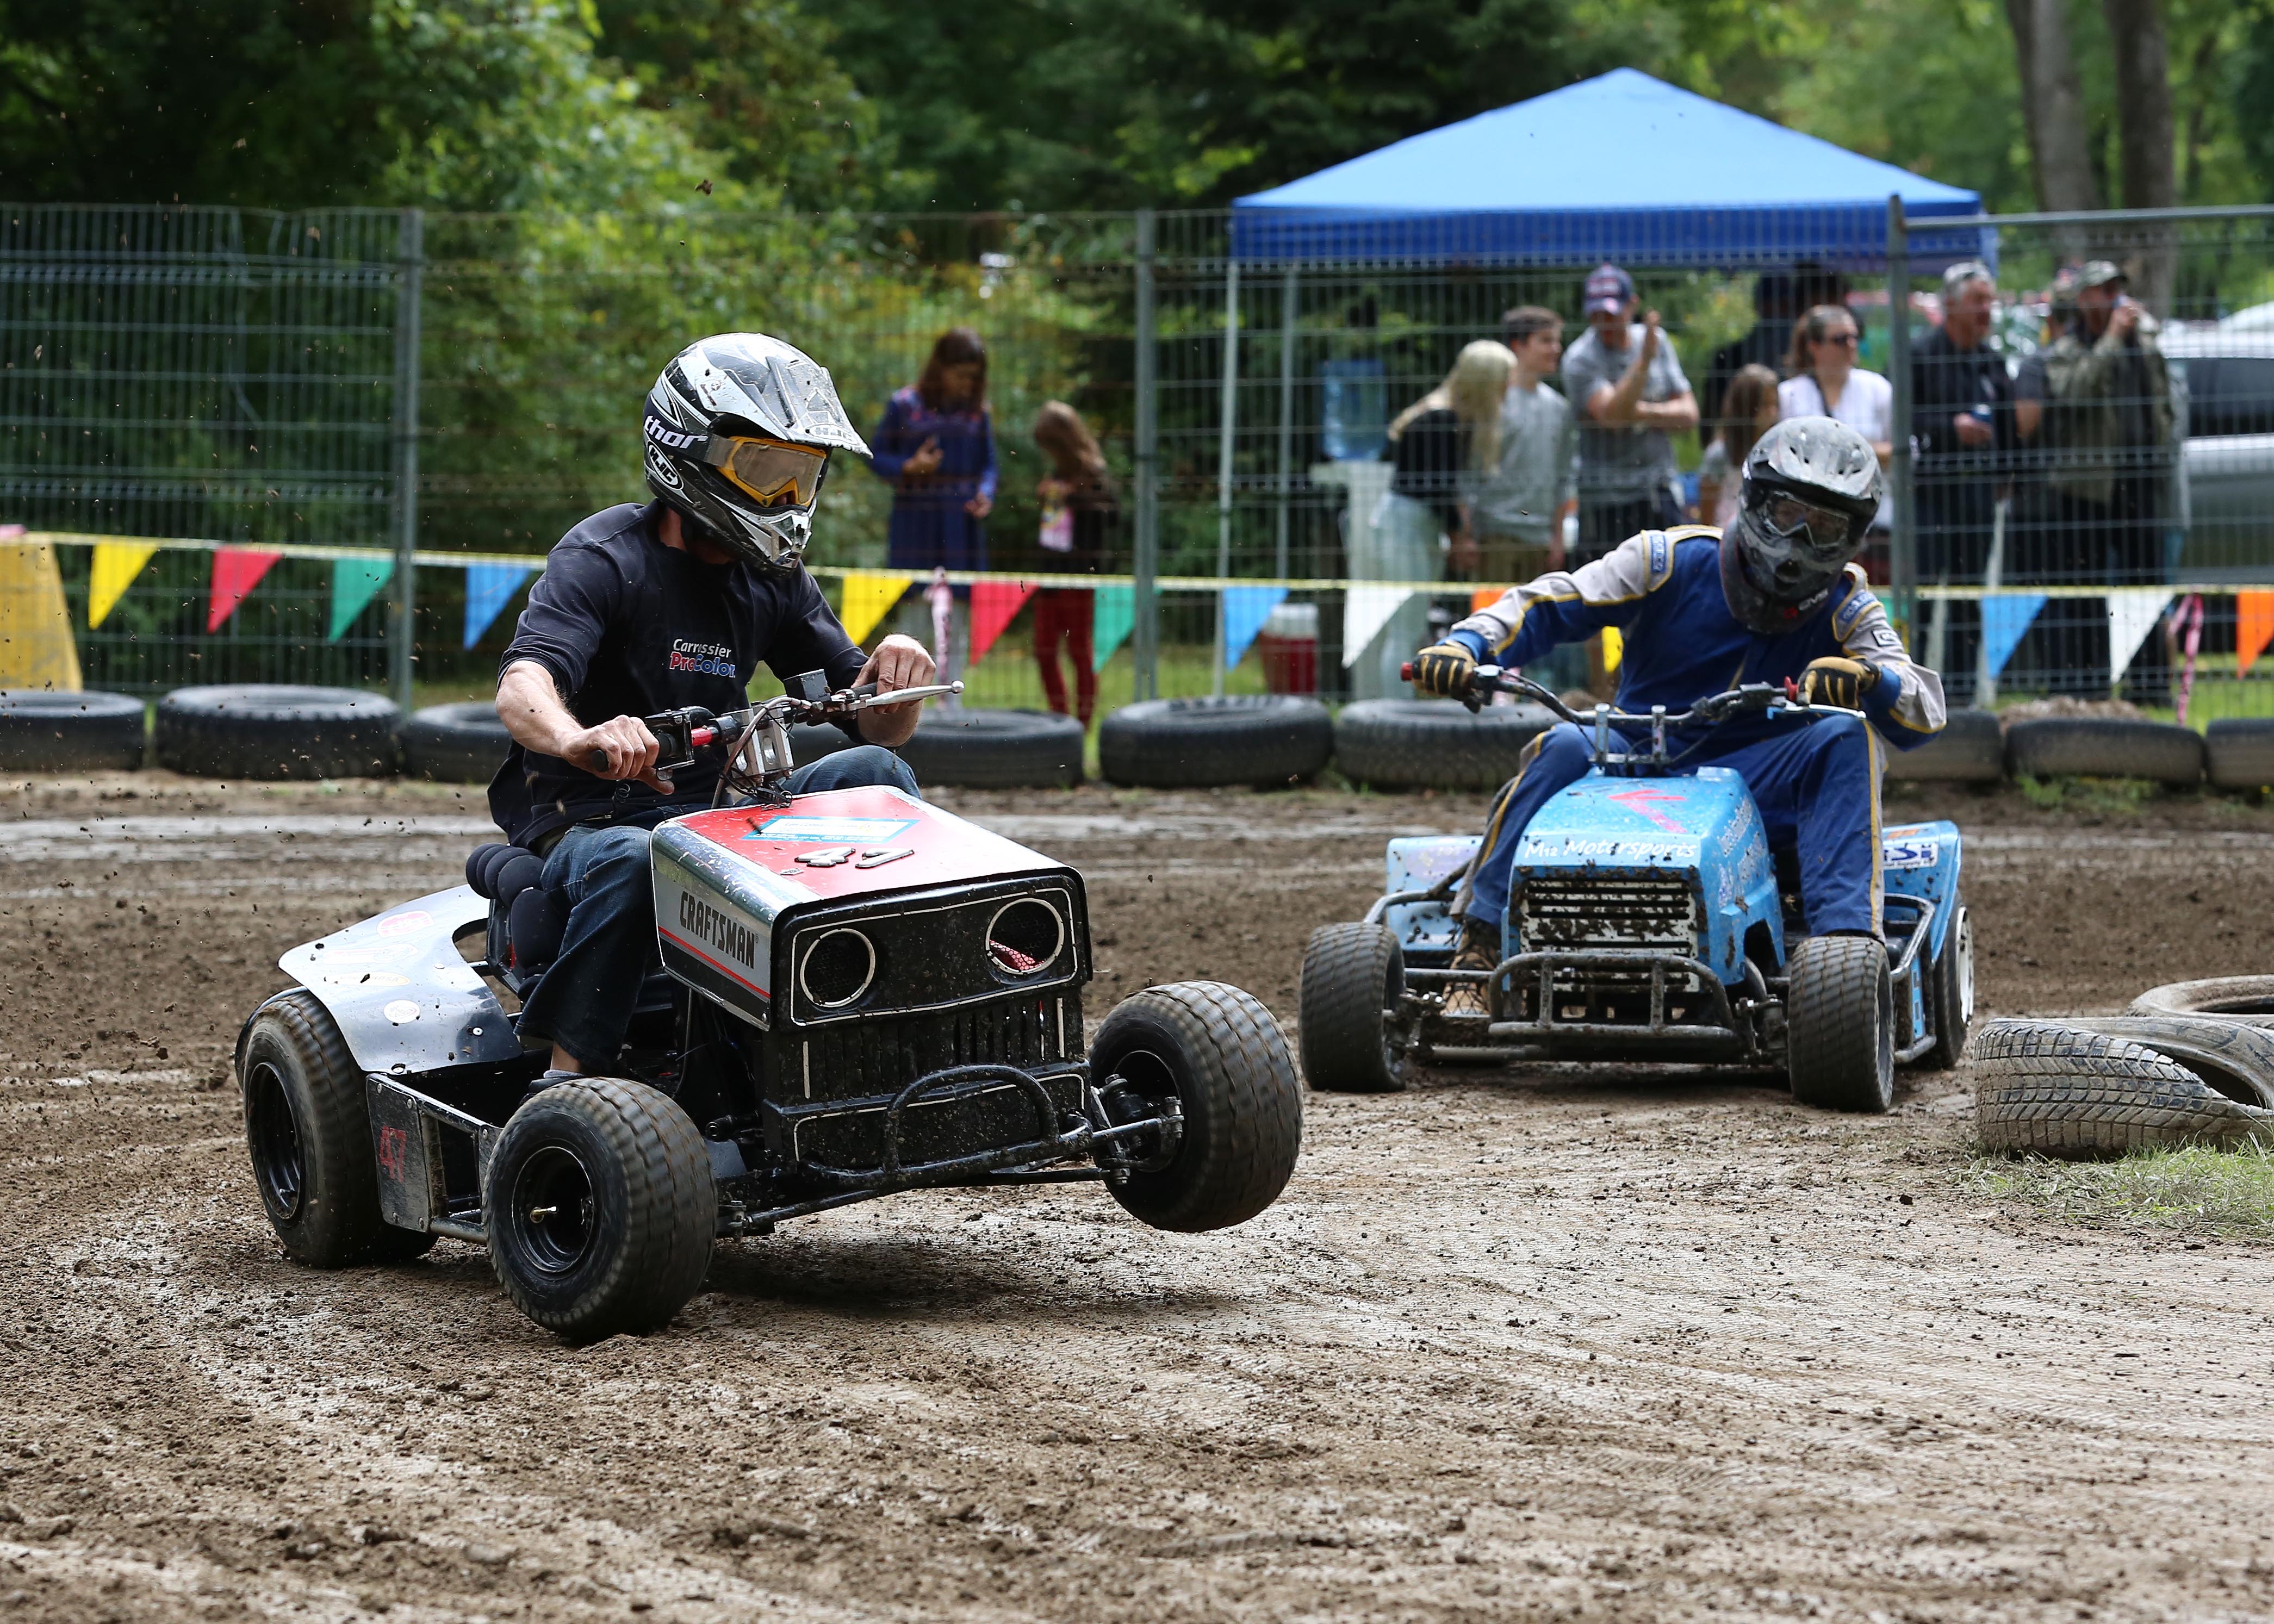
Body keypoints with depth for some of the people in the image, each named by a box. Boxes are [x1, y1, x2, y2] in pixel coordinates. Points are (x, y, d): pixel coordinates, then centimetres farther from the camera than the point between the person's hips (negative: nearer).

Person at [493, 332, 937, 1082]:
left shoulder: (774, 581, 10)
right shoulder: (605, 556, -11)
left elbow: (879, 726, 8)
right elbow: (521, 689, -29)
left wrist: (898, 677, -18)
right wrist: (579, 740, -53)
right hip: (590, 819, -6)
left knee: (873, 772, -14)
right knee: (630, 862, -40)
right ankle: (565, 1081, -38)